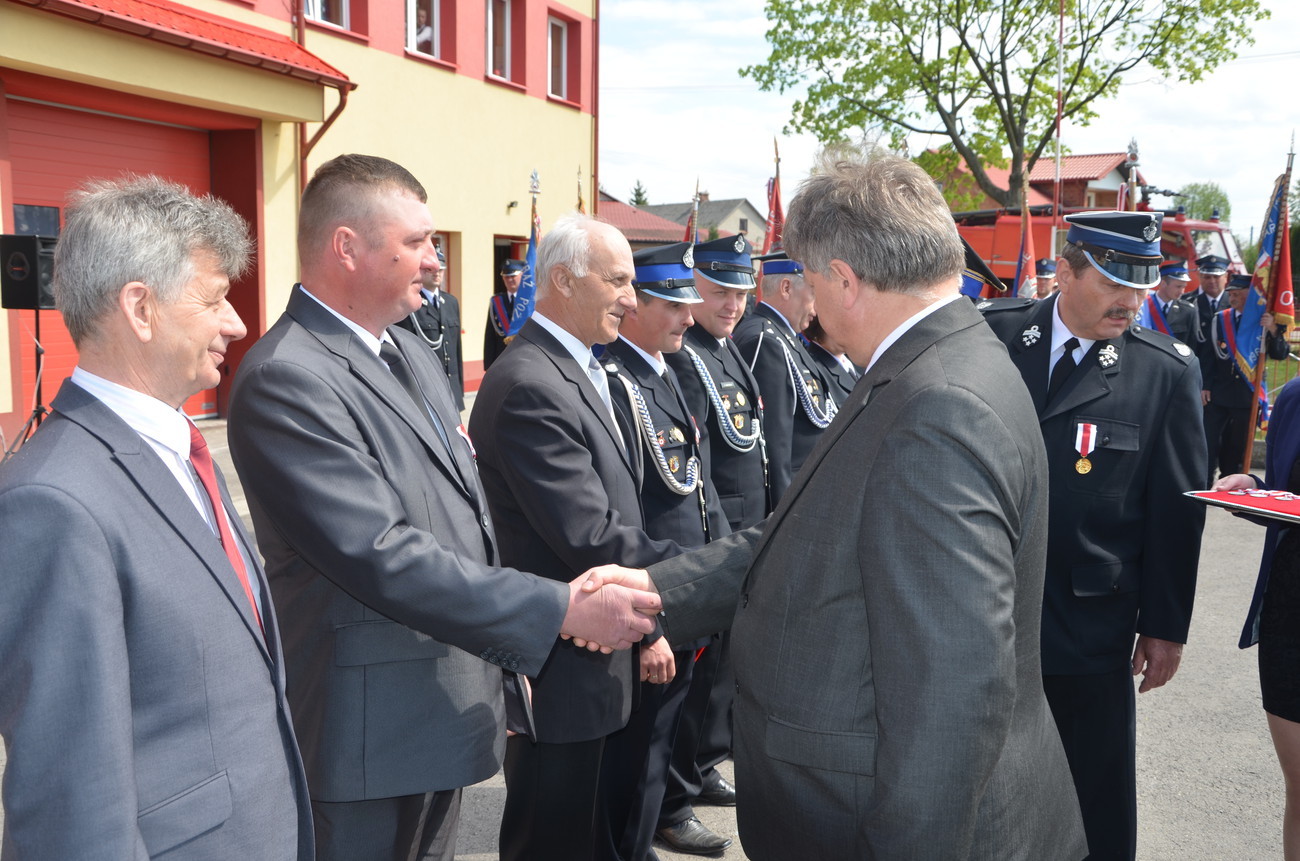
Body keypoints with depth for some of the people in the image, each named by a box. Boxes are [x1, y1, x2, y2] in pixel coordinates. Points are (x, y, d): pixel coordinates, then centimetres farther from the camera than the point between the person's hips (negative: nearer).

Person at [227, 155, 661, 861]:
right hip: (370, 733, -8)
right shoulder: (285, 380, -20)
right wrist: (565, 610, -24)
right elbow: (383, 559, -27)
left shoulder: (409, 351, 11)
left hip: (450, 704, 8)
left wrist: (504, 668, 16)